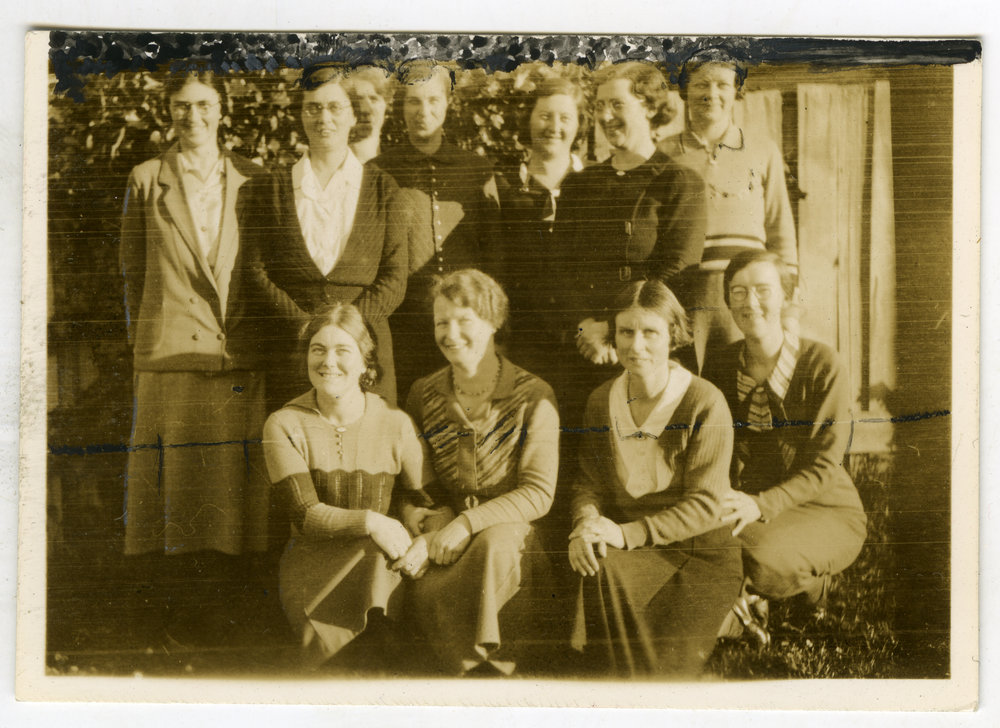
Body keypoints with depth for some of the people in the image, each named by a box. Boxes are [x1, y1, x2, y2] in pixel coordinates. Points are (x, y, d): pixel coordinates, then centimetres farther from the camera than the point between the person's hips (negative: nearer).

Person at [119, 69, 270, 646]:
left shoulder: (251, 181, 11)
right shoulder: (147, 180, 9)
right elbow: (133, 269, 13)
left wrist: (250, 329, 6)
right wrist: (144, 335, 8)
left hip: (238, 354, 1)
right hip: (170, 354, -1)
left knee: (232, 475, 2)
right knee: (173, 474, 0)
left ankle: (221, 608, 15)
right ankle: (177, 612, 12)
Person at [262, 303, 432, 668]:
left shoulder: (395, 424, 2)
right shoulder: (284, 426, 0)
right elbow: (304, 514, -9)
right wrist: (369, 521, -25)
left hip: (382, 564, 1)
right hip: (312, 564, -1)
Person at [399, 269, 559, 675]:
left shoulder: (533, 397, 0)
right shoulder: (424, 395, 10)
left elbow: (538, 494, -7)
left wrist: (466, 523, -19)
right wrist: (415, 514, -9)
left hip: (511, 531, -2)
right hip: (445, 539, 2)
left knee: (494, 543, -37)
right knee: (426, 593, -30)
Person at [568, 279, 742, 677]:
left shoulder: (705, 403, -9)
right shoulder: (602, 401, 7)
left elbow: (705, 505, -12)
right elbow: (590, 482, 10)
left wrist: (627, 533, -22)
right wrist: (586, 524, -15)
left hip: (701, 554, -4)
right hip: (631, 550, 4)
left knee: (662, 668, -25)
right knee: (598, 569, -32)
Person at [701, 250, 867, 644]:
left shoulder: (822, 364, -12)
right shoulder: (720, 367, 2)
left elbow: (824, 467, -14)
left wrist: (761, 505, -30)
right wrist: (728, 500, -17)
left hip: (826, 509, -3)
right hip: (749, 503, 4)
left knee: (766, 562, -34)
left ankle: (811, 579, 4)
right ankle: (750, 597, 5)